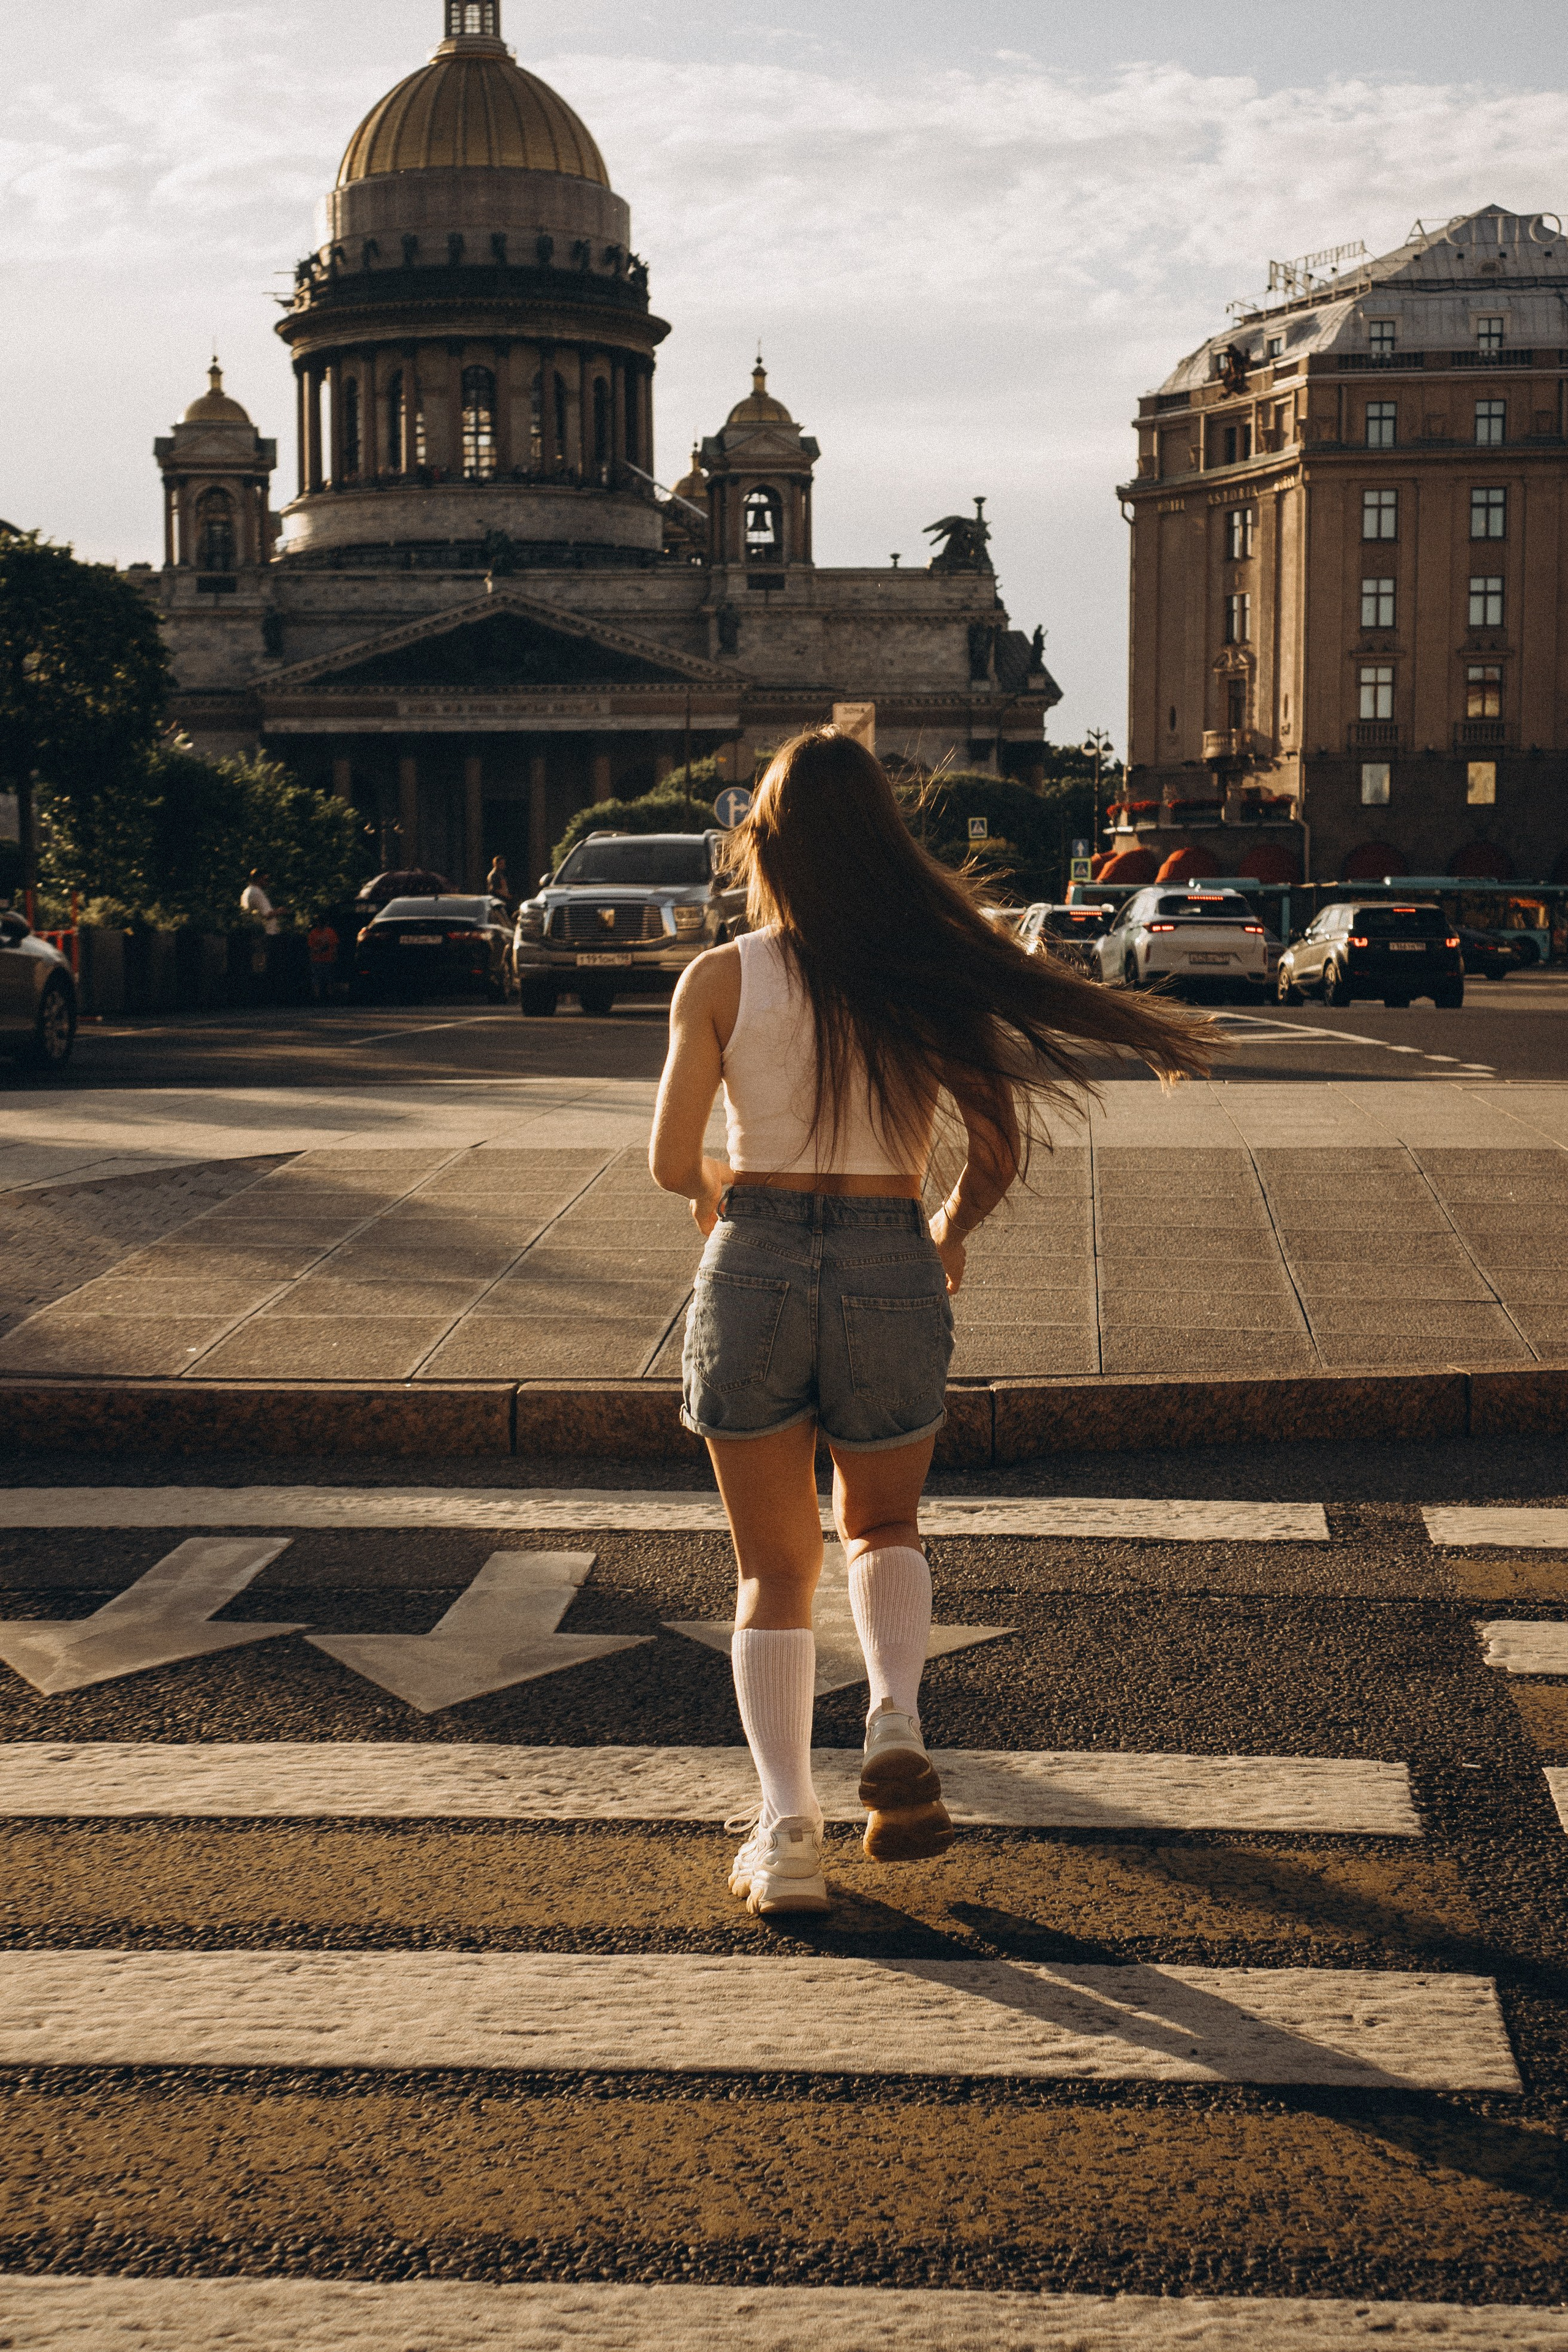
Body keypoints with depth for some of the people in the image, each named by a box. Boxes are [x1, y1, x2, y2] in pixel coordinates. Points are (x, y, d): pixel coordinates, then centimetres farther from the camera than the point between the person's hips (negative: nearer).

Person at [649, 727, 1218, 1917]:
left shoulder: (719, 980, -3)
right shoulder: (932, 973, 0)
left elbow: (673, 1162, -6)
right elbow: (998, 1151, 1)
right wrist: (954, 1229, 21)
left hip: (755, 1269, -1)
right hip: (891, 1272, 1)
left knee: (776, 1568, 12)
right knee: (885, 1524, 25)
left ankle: (786, 1829, 2)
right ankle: (896, 1722, -1)